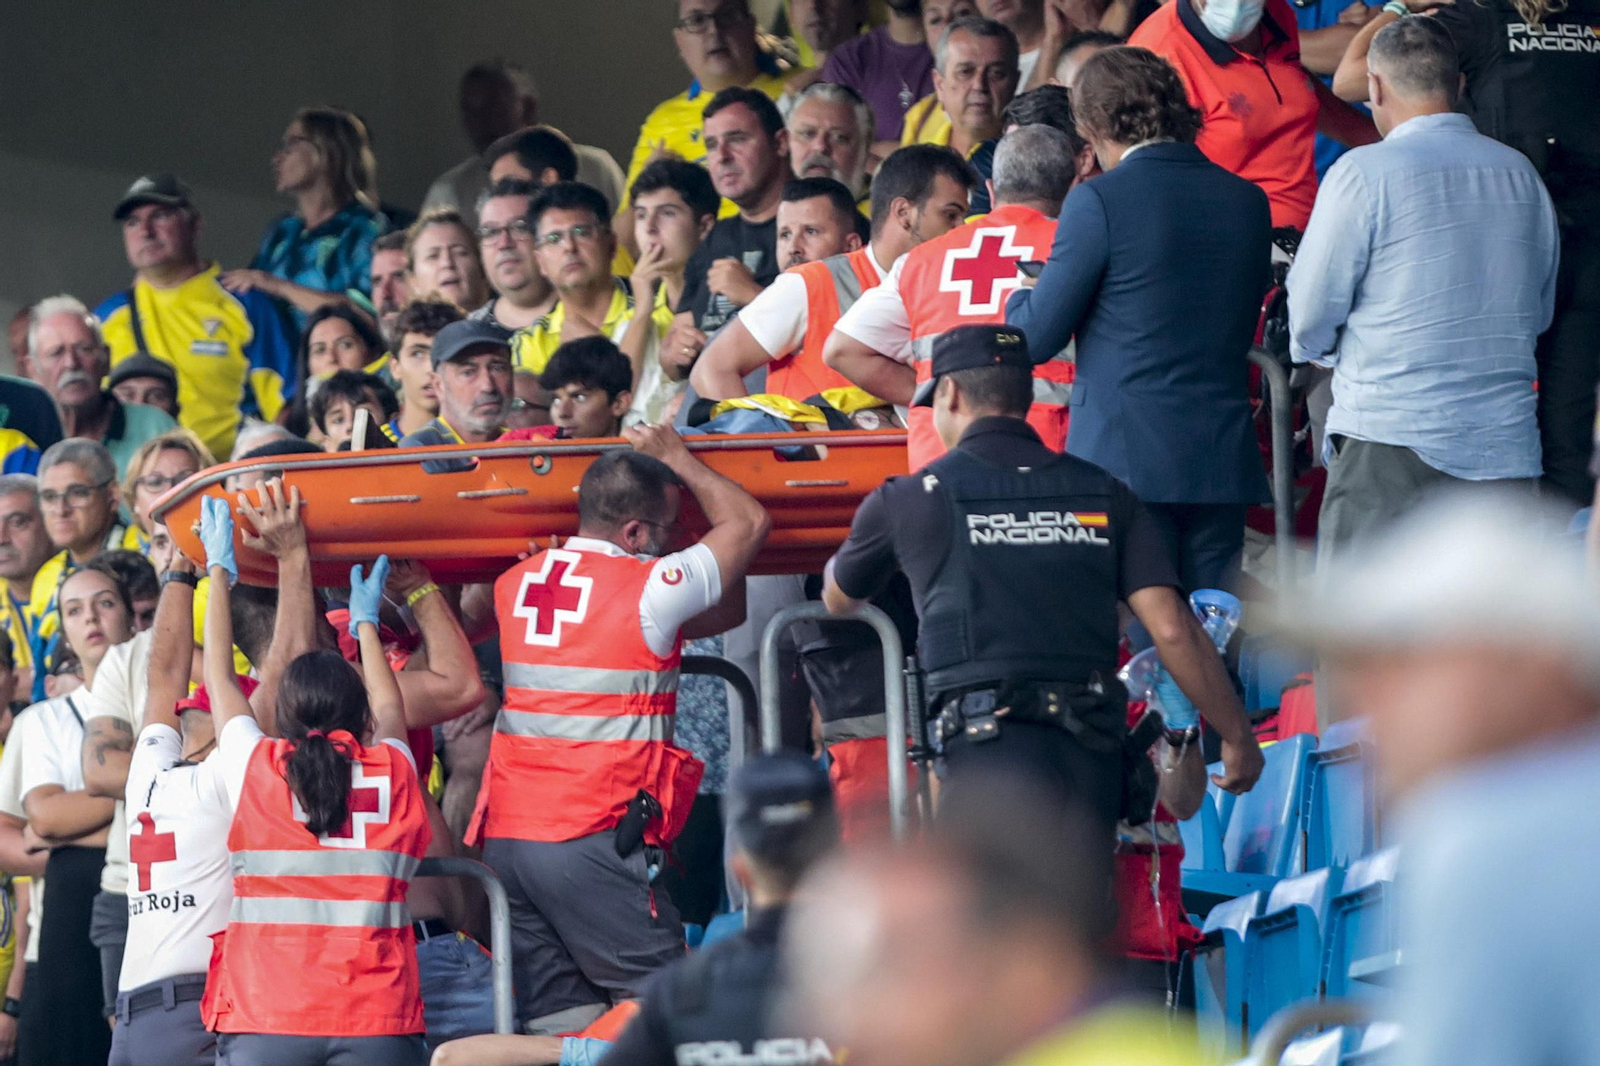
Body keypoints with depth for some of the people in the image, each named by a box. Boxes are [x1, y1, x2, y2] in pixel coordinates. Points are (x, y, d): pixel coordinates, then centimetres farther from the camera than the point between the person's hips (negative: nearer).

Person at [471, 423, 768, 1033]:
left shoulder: (513, 586, 11)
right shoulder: (650, 588, -7)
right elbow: (747, 522, 9)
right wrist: (677, 459, 21)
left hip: (504, 839, 6)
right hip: (591, 840, -6)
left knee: (560, 1021, 5)